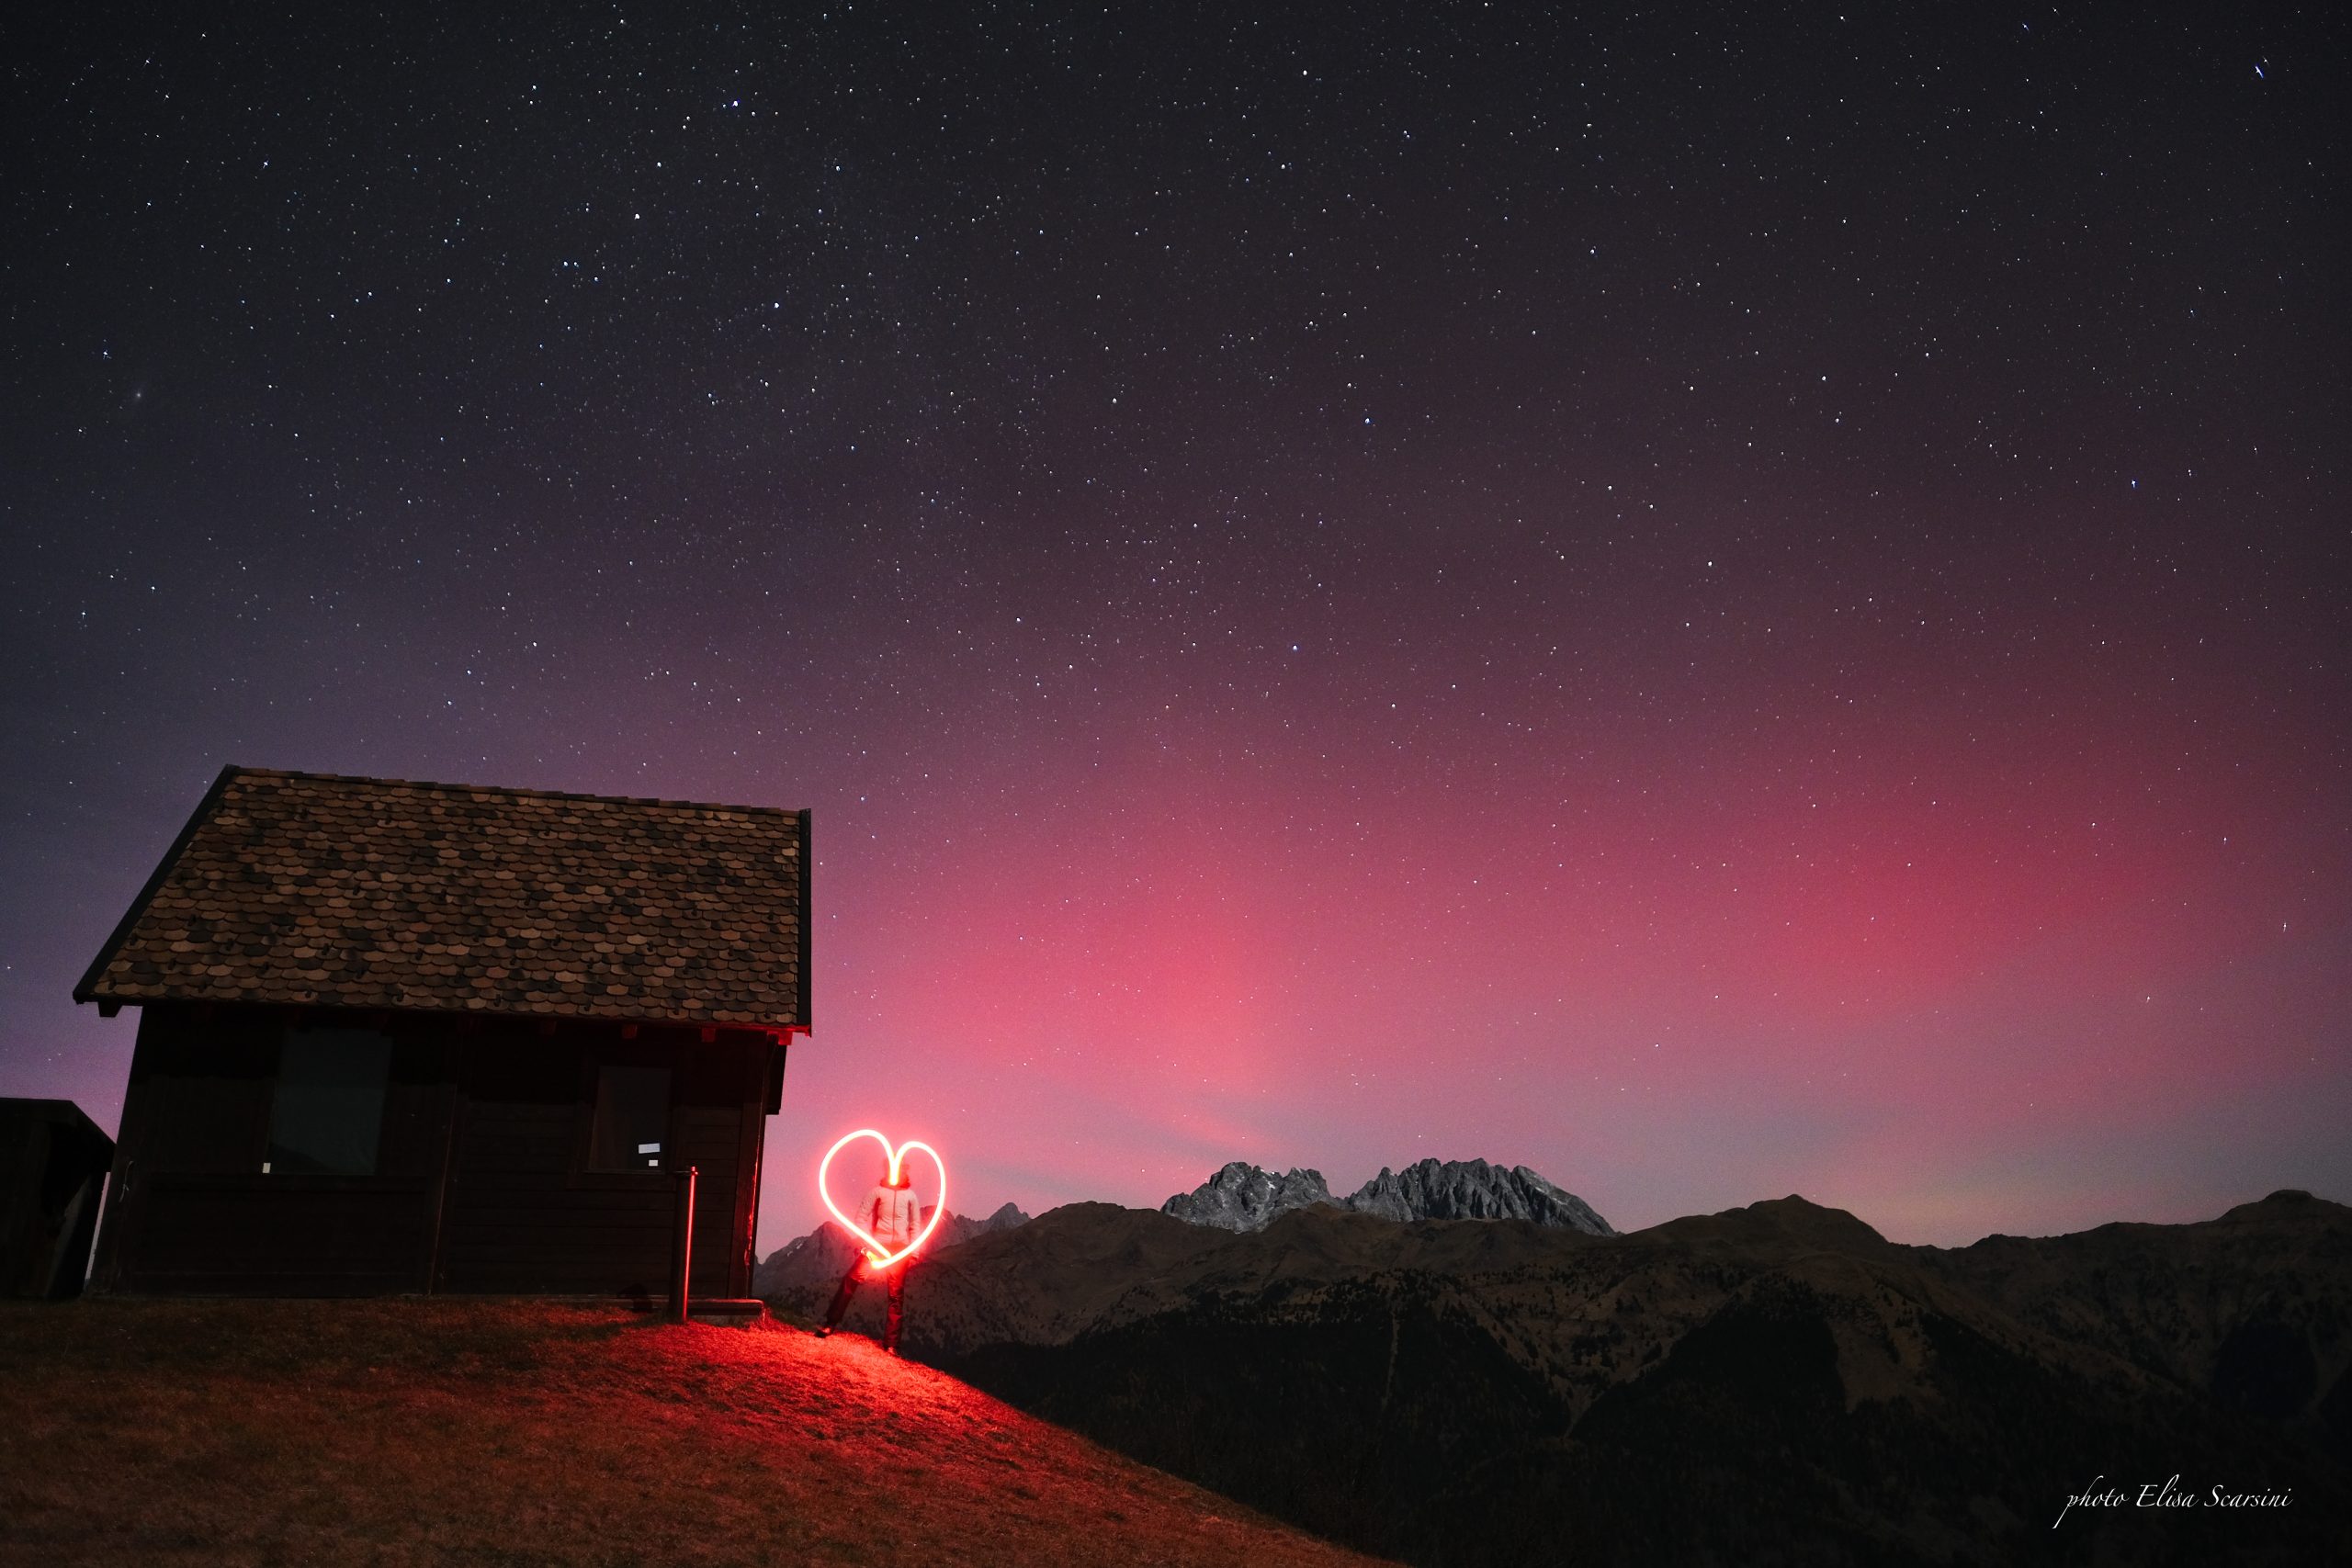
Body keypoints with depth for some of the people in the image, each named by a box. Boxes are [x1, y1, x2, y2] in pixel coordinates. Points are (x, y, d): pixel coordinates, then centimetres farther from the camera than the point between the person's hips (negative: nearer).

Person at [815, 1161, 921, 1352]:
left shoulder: (910, 1195, 10)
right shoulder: (878, 1191, 5)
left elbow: (915, 1225, 11)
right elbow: (861, 1217, 1)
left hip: (900, 1250, 1)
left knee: (896, 1296, 1)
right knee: (851, 1280, -15)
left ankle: (891, 1345, 5)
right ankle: (830, 1324, -9)